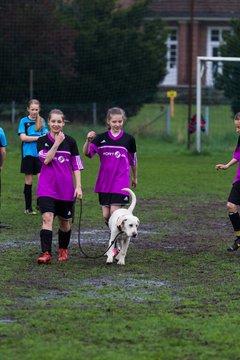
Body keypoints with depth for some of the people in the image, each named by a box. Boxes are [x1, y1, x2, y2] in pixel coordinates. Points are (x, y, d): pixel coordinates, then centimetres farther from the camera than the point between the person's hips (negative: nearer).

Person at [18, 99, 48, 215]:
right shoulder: (24, 121, 3)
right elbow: (23, 137, -7)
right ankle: (28, 207, 12)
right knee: (28, 181, 4)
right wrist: (38, 137, -11)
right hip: (28, 154, -1)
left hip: (40, 154, 1)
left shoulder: (42, 121, 9)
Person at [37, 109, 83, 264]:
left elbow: (76, 166, 4)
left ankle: (63, 250, 33)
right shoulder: (43, 141, 1)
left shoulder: (70, 141, 3)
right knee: (47, 218, -16)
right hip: (47, 187, -1)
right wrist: (57, 143, -17)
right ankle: (46, 254, -20)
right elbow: (46, 159, -15)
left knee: (64, 221, 12)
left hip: (66, 188, 1)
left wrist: (78, 186, -2)